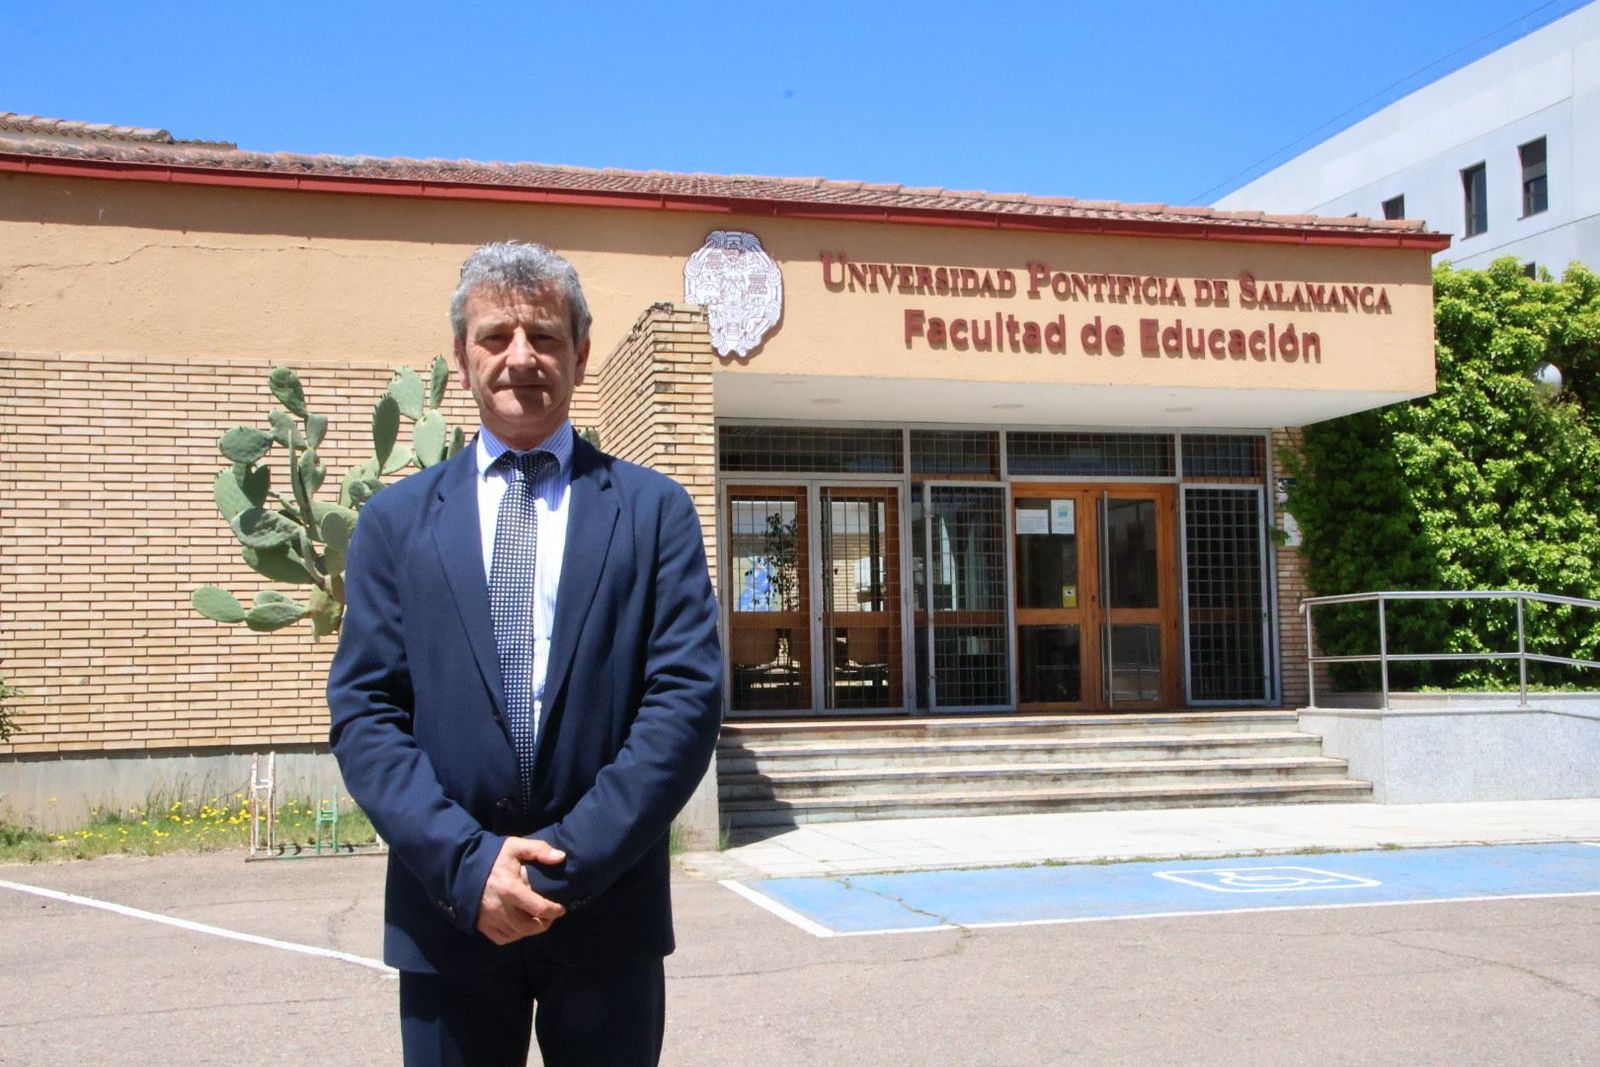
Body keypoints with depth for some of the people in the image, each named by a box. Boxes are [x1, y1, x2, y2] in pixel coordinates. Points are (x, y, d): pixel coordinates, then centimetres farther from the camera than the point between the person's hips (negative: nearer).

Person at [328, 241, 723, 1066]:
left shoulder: (654, 510, 2)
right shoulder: (396, 519, 6)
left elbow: (687, 698, -6)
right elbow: (363, 712, 0)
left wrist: (572, 862, -14)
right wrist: (467, 861, -13)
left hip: (608, 911, -1)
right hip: (447, 912, 1)